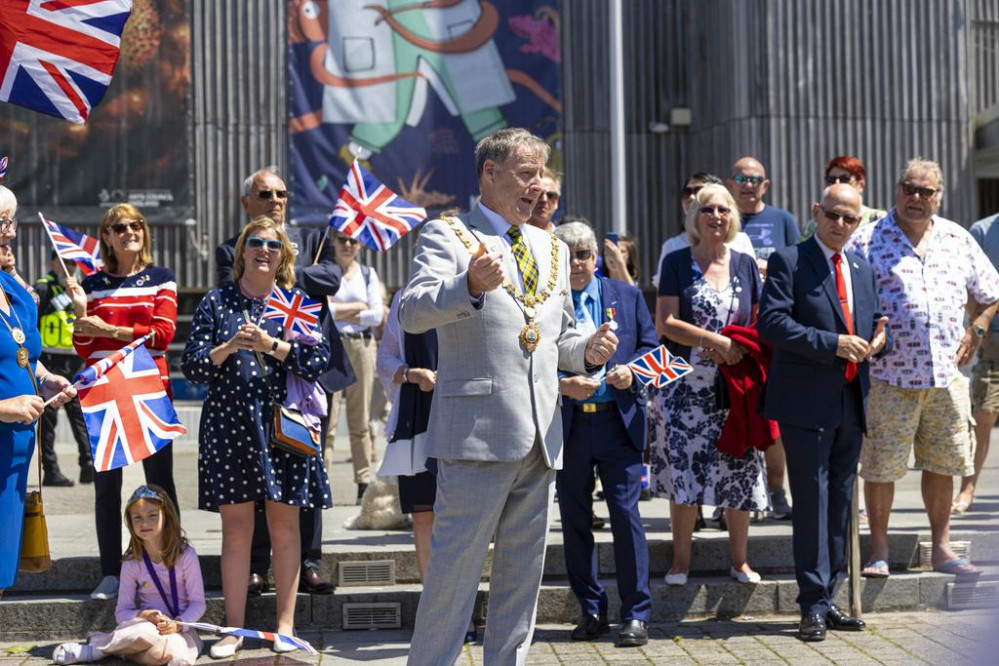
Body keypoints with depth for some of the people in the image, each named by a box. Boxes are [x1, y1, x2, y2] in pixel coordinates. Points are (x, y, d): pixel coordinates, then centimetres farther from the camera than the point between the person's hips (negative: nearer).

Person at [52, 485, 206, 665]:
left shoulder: (185, 555, -4)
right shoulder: (132, 563, 1)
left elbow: (198, 603, -2)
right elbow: (122, 612, 2)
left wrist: (177, 623, -20)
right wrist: (145, 615, -18)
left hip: (181, 629, 0)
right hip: (147, 624, 1)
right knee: (147, 633, -39)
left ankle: (97, 648, -17)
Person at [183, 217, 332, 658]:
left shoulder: (297, 301, 9)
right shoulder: (217, 302, 8)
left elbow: (319, 359, -3)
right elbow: (192, 366, 3)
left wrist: (272, 345, -14)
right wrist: (228, 348, -14)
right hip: (229, 423, 0)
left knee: (284, 525, 2)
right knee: (235, 526, 1)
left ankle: (285, 625, 10)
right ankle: (233, 628, 7)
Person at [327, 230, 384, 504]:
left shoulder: (368, 274, 14)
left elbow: (376, 316, 3)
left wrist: (339, 312, -2)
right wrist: (358, 307, -4)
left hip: (362, 346, 2)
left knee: (361, 421, 3)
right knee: (328, 419, -9)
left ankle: (365, 483, 6)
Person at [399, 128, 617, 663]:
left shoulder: (551, 248, 21)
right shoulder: (446, 236, -1)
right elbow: (411, 313, -15)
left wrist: (587, 350, 5)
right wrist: (470, 286, -33)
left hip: (540, 438, 7)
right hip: (478, 432, -7)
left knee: (522, 570, 11)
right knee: (455, 567, -6)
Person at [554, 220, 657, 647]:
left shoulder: (627, 297, 9)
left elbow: (651, 347, 10)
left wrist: (631, 374, -9)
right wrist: (563, 386, -17)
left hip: (618, 421, 0)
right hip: (567, 424, 1)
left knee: (626, 515, -4)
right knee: (574, 521, 7)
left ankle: (636, 615, 3)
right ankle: (591, 611, 19)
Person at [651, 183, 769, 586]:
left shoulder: (745, 265, 10)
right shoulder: (677, 263, 2)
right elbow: (666, 323, -6)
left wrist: (731, 349, -9)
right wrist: (715, 341, -16)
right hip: (687, 385, -2)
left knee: (739, 470, 2)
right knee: (684, 470, -4)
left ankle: (739, 559, 14)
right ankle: (681, 561, 6)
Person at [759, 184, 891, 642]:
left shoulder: (863, 270, 17)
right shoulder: (788, 261, -4)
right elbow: (772, 323, -15)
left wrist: (878, 341, -4)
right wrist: (833, 343, -21)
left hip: (851, 403, 7)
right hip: (807, 403, -7)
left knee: (840, 505, 11)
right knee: (812, 502, -5)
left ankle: (827, 600, 20)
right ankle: (813, 606, 0)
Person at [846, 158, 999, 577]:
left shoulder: (957, 240, 11)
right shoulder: (867, 242, -1)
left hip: (947, 374, 4)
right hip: (889, 376, -4)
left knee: (942, 464, 9)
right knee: (880, 466, -1)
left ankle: (941, 547, 20)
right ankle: (879, 550, 10)